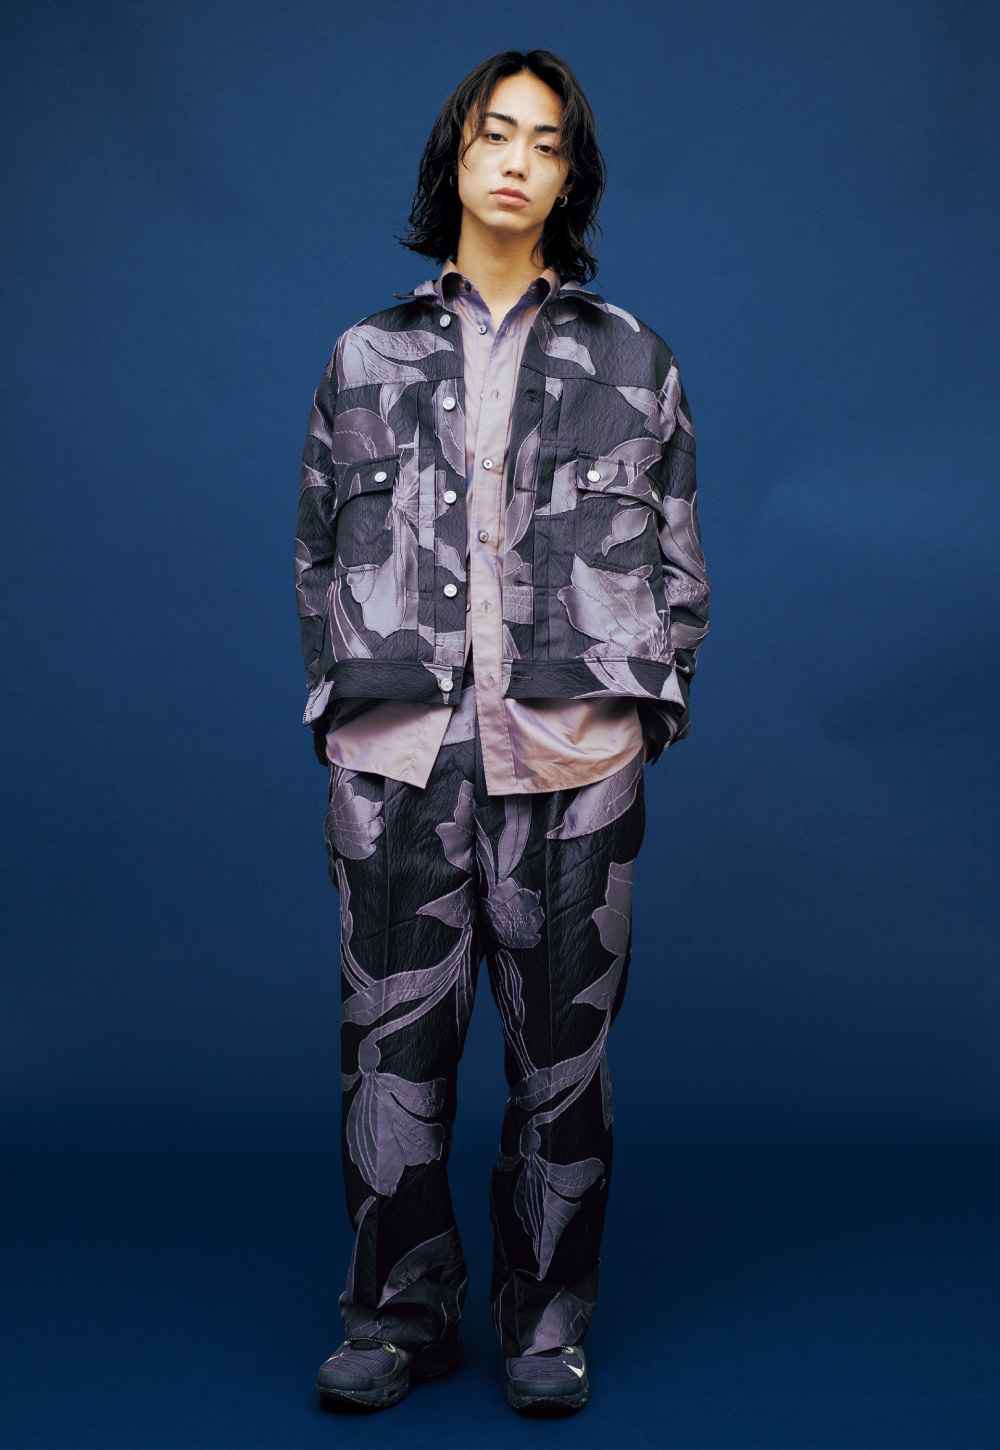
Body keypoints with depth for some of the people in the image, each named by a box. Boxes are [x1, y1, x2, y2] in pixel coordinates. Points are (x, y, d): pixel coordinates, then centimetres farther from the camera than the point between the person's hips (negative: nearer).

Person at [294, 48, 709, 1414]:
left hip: (572, 746, 0)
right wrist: (344, 698, 4)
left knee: (563, 1033, 3)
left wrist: (641, 707, 3)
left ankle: (548, 1317, 17)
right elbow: (319, 549, 14)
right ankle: (402, 1309, 16)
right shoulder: (367, 356, 14)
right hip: (398, 747, 1)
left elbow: (677, 555, 12)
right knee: (395, 1029, 1)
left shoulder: (630, 357, 13)